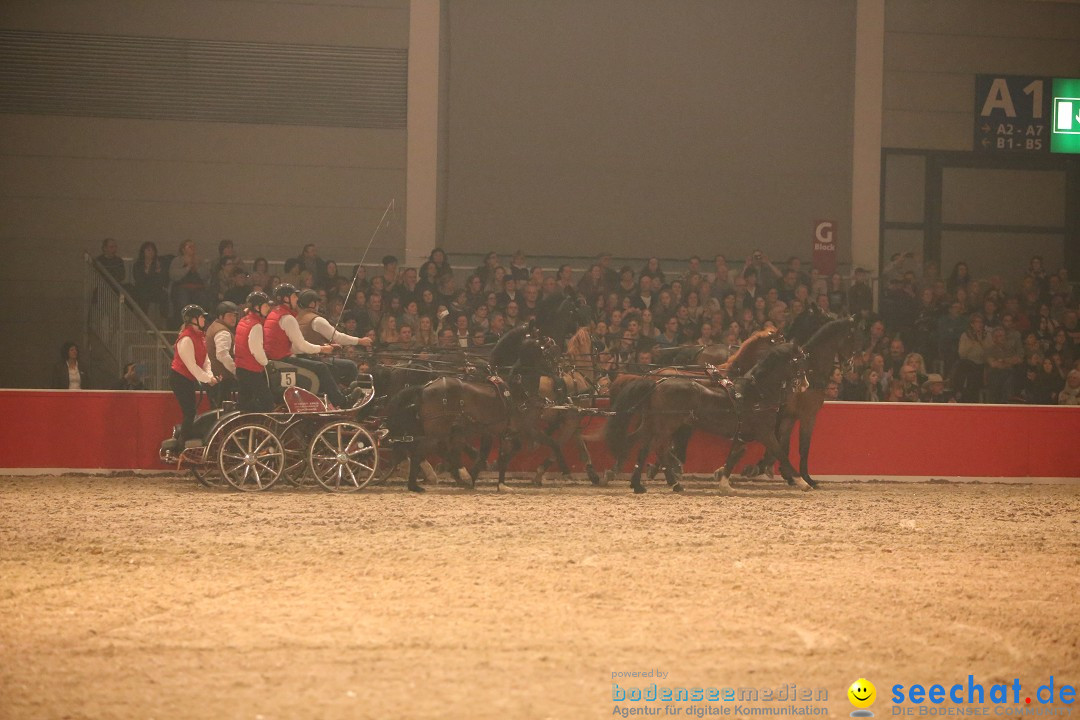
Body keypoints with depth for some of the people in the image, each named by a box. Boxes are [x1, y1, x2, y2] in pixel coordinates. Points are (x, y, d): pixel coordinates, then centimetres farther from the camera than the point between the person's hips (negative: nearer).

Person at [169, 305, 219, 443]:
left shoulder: (200, 335, 9)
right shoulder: (187, 339, -21)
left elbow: (205, 359, 8)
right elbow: (191, 364, -22)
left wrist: (209, 375, -8)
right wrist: (207, 379, -18)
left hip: (189, 379, 10)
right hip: (179, 379, -10)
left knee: (190, 413, 11)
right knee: (189, 413, -11)